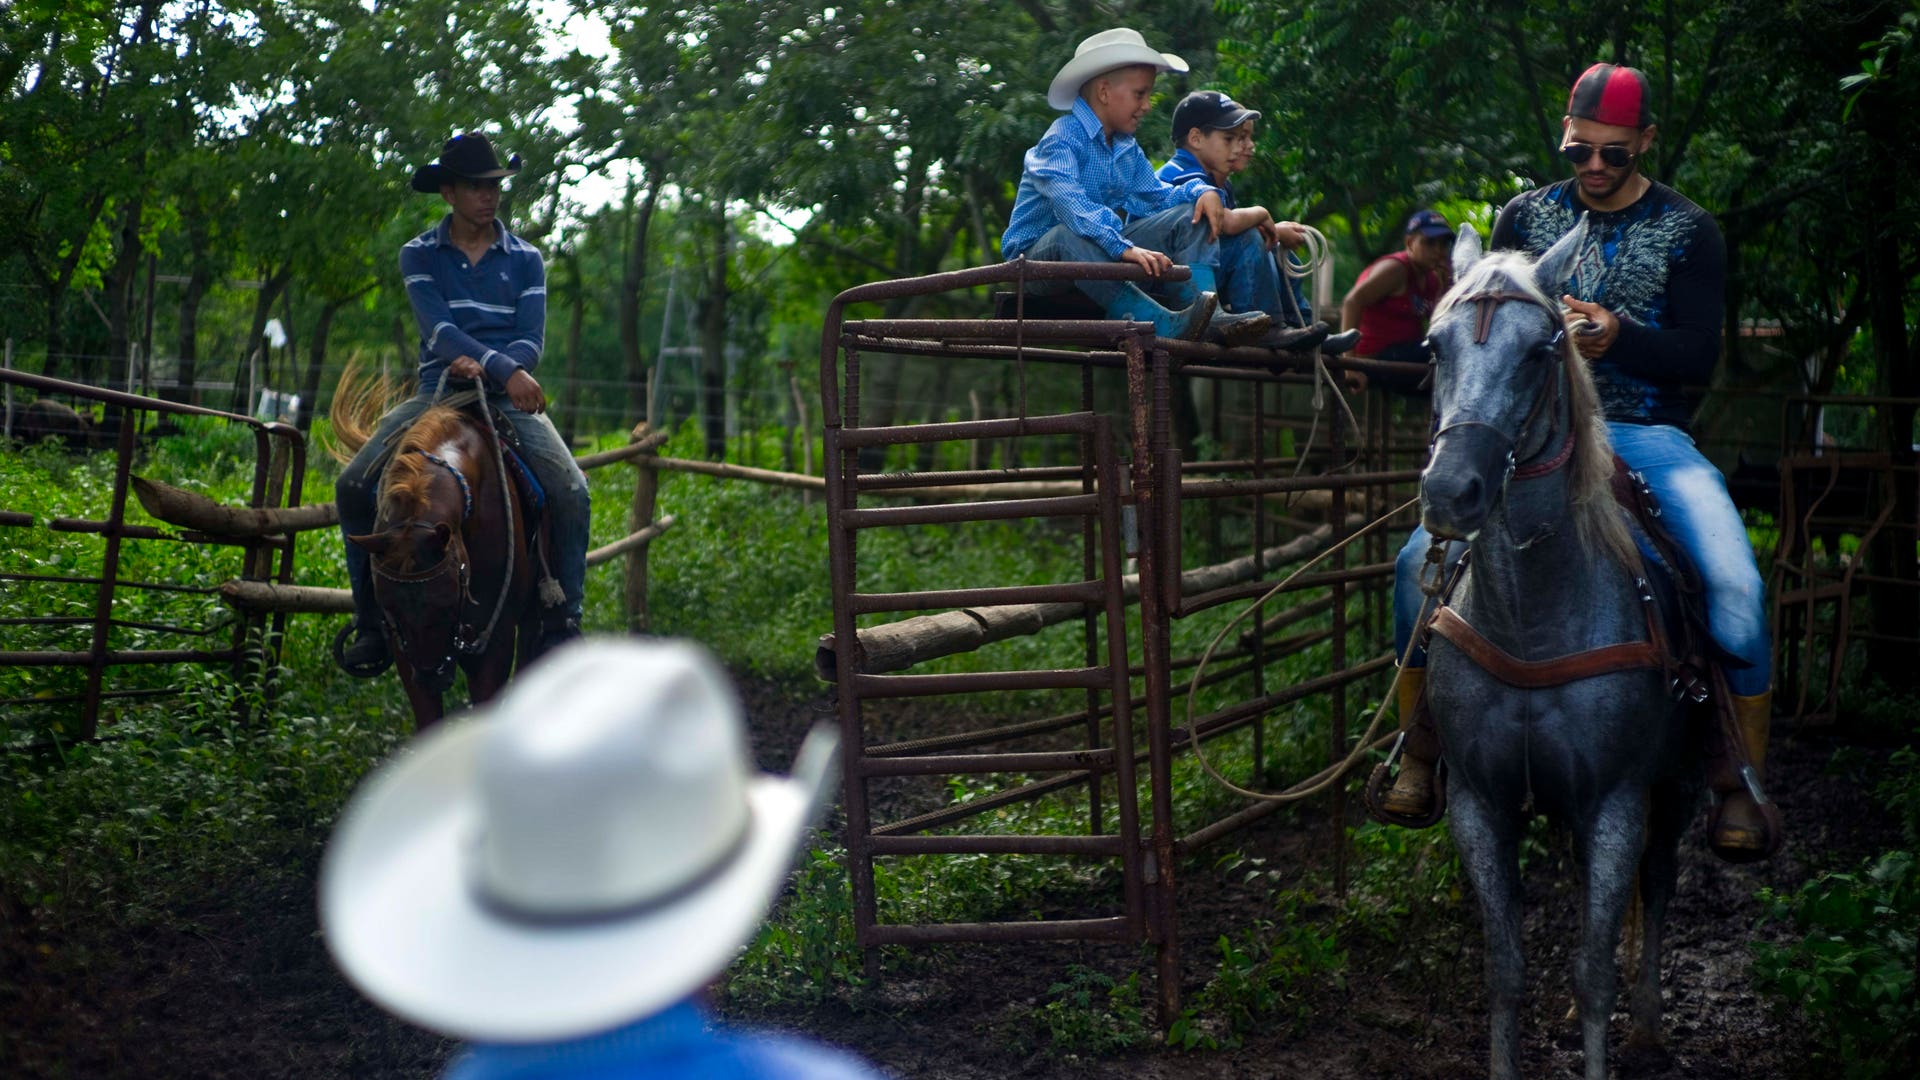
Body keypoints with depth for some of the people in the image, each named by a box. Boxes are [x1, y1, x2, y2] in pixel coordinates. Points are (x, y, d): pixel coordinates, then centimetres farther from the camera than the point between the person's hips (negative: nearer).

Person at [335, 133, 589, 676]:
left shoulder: (525, 259, 8)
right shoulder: (420, 256, 4)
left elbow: (530, 342, -1)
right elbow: (438, 328, -12)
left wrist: (481, 368, -22)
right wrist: (504, 369, -28)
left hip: (509, 398, 0)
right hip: (438, 391, 0)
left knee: (570, 490, -25)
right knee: (354, 484, -19)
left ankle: (562, 626, -14)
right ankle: (370, 620, -6)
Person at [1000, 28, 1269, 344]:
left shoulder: (1127, 147, 12)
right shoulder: (1060, 140, -18)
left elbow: (1154, 196, 14)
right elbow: (1071, 205, -35)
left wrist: (1202, 191, -8)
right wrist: (1125, 248, -48)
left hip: (1106, 253, 8)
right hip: (1038, 255, -8)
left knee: (1191, 214, 0)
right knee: (1067, 236, -42)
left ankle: (1207, 316, -27)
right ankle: (1165, 325, -53)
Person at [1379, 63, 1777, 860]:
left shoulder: (1687, 231, 4)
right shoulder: (1527, 216, 10)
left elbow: (1700, 356, -4)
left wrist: (1618, 336, -22)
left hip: (1649, 436, -2)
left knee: (1735, 583, -26)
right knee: (1421, 560, -19)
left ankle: (1741, 784, -8)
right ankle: (1418, 751, 0)